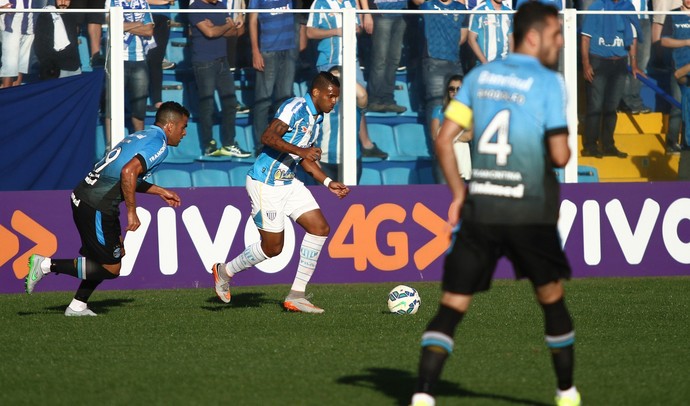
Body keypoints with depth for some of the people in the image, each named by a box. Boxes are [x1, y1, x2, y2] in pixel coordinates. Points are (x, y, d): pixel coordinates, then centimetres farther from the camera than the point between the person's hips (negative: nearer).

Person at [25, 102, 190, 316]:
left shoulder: (142, 137, 18)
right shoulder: (158, 145, -11)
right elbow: (128, 172, -26)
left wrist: (160, 191, 31)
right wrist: (132, 212, -19)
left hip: (83, 198, 10)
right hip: (95, 208, -10)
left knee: (117, 254, 21)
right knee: (111, 268, -1)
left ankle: (77, 306, 22)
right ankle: (47, 264, -3)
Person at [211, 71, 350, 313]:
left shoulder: (316, 118, 13)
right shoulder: (296, 107, -17)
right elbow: (268, 137, -29)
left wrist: (328, 182, 15)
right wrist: (300, 150, -37)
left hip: (288, 182, 9)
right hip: (265, 183, -9)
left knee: (320, 228, -2)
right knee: (273, 247, -3)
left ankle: (296, 295, 2)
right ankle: (225, 272, 22)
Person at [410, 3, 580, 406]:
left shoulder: (480, 75, 8)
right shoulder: (548, 82, -6)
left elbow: (444, 140, 6)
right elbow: (560, 156, -11)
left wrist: (459, 194, 15)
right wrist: (566, 149, 13)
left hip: (480, 207, 3)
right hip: (530, 213, -3)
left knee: (453, 305, 2)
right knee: (552, 297, 18)